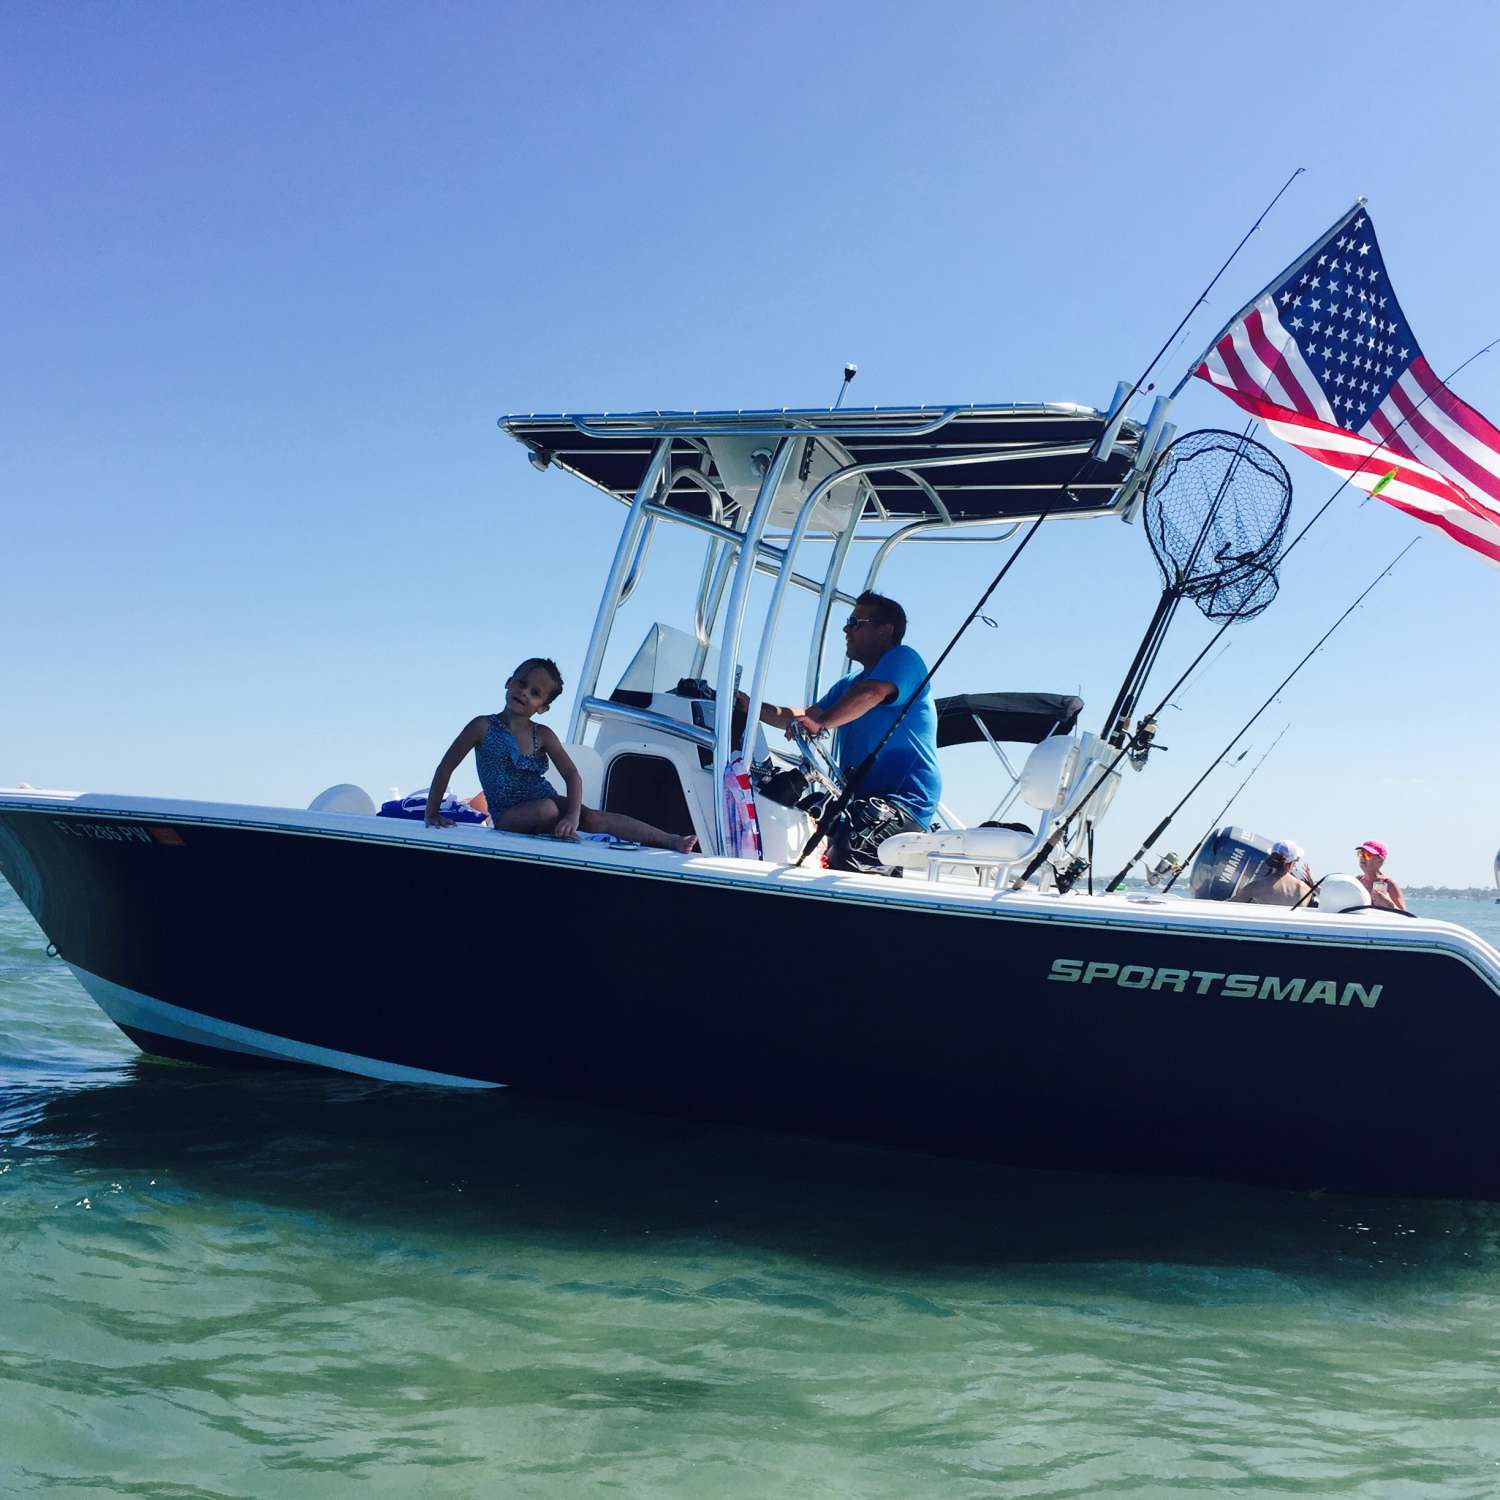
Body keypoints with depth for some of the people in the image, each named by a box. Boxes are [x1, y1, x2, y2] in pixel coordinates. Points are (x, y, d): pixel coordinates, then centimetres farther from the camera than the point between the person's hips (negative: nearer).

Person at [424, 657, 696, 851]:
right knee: (547, 809, -36)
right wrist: (433, 814, -4)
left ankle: (671, 841, -33)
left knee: (595, 818, -24)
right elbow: (446, 767, 0)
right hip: (509, 818, -2)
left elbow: (572, 775, -8)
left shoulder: (543, 735, 1)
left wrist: (573, 815, -25)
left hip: (550, 805, 2)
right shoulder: (484, 727, -5)